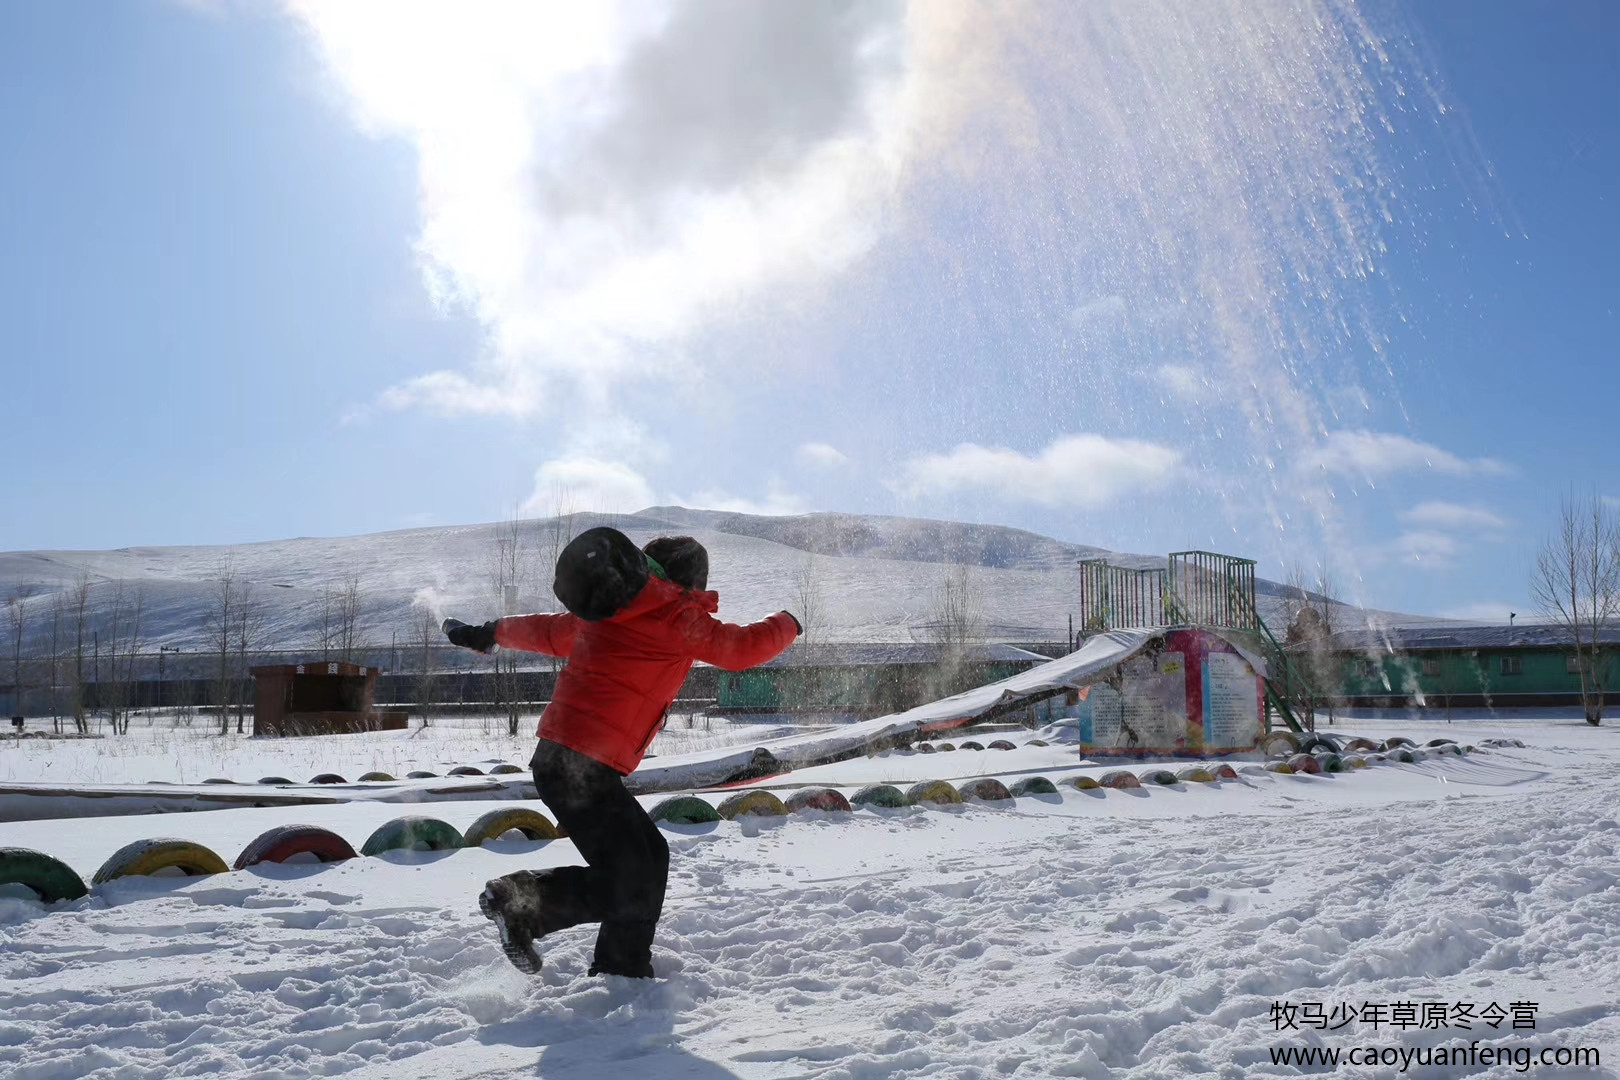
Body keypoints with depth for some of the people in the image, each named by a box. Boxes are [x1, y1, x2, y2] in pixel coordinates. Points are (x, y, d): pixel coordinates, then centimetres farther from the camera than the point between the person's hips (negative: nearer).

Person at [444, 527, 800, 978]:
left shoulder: (610, 610, 17)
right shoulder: (677, 616, -6)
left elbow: (551, 631, 29)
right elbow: (741, 648, 3)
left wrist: (491, 633, 46)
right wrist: (787, 624, 23)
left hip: (560, 755, 9)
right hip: (584, 766, -9)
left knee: (650, 857, 13)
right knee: (627, 885, -6)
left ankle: (624, 972, 19)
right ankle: (518, 902, 1)